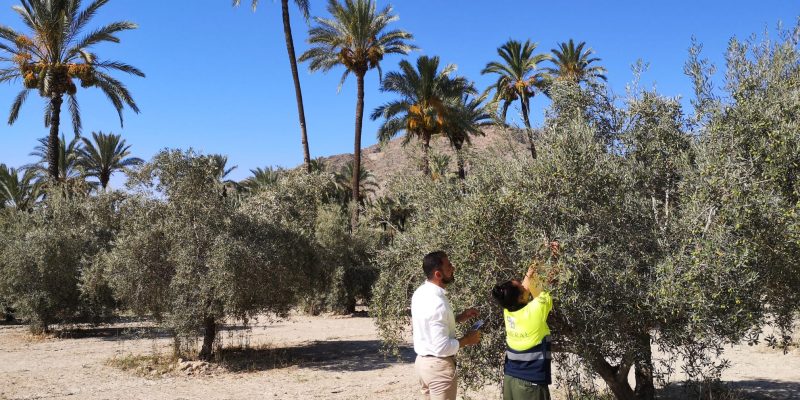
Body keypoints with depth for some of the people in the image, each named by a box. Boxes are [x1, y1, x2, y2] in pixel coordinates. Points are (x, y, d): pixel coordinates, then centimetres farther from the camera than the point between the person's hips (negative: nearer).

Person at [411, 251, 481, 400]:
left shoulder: (421, 292, 1)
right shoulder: (437, 303, -27)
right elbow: (442, 347, -26)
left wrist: (459, 318, 9)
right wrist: (466, 340, -11)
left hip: (422, 361, 9)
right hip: (438, 366, -9)